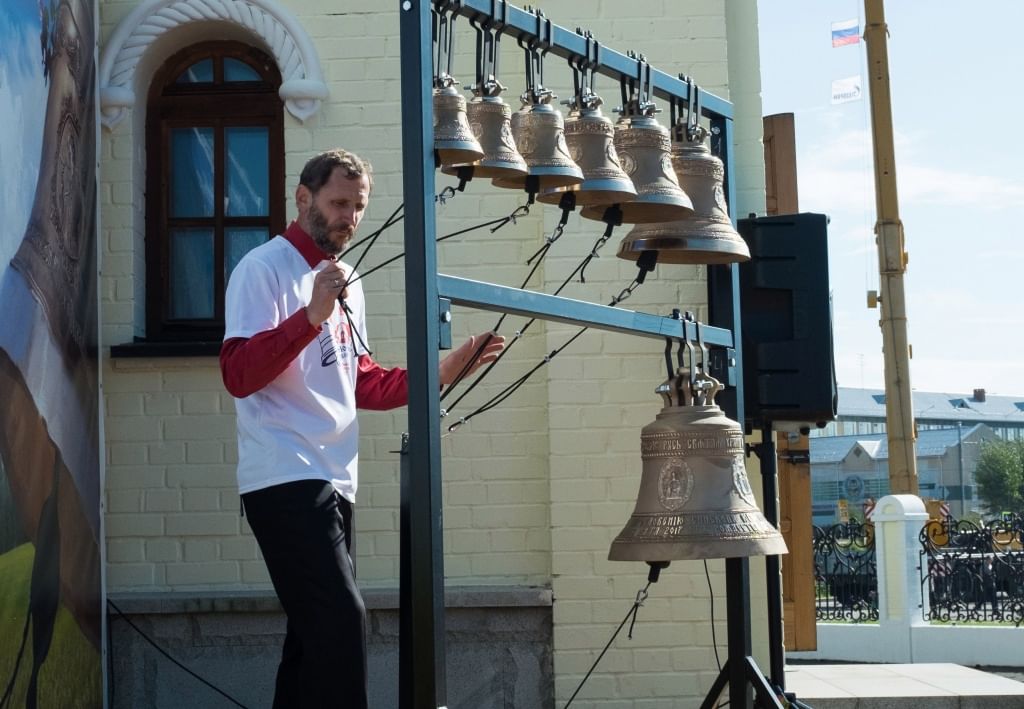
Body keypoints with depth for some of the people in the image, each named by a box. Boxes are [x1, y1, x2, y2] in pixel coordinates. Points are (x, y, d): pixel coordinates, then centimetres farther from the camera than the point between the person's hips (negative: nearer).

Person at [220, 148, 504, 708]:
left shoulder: (347, 283, 21)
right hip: (286, 480, -9)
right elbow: (238, 375, -18)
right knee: (342, 622, -18)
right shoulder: (264, 269, -6)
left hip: (333, 482, 9)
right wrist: (312, 316, -27)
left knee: (317, 629, 9)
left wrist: (440, 373, 15)